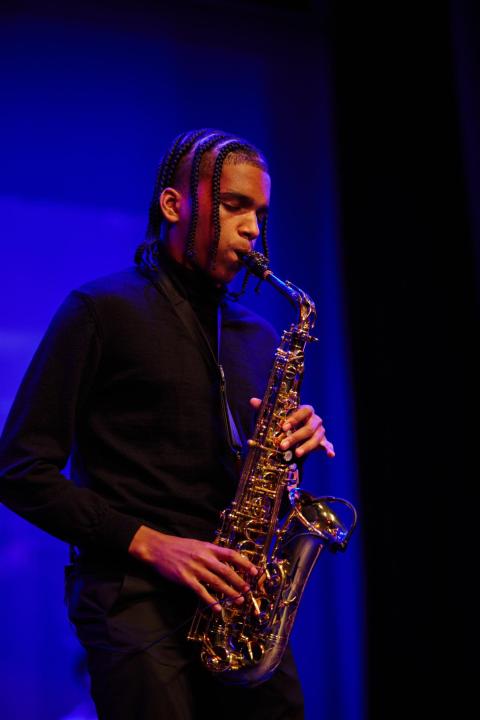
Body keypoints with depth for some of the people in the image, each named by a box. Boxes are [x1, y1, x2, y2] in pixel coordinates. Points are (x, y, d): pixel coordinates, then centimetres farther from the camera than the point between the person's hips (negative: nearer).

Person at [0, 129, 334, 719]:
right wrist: (148, 543, -15)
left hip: (237, 601, 6)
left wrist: (295, 445, 1)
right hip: (137, 599, -5)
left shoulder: (258, 337, 19)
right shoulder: (101, 309, 0)